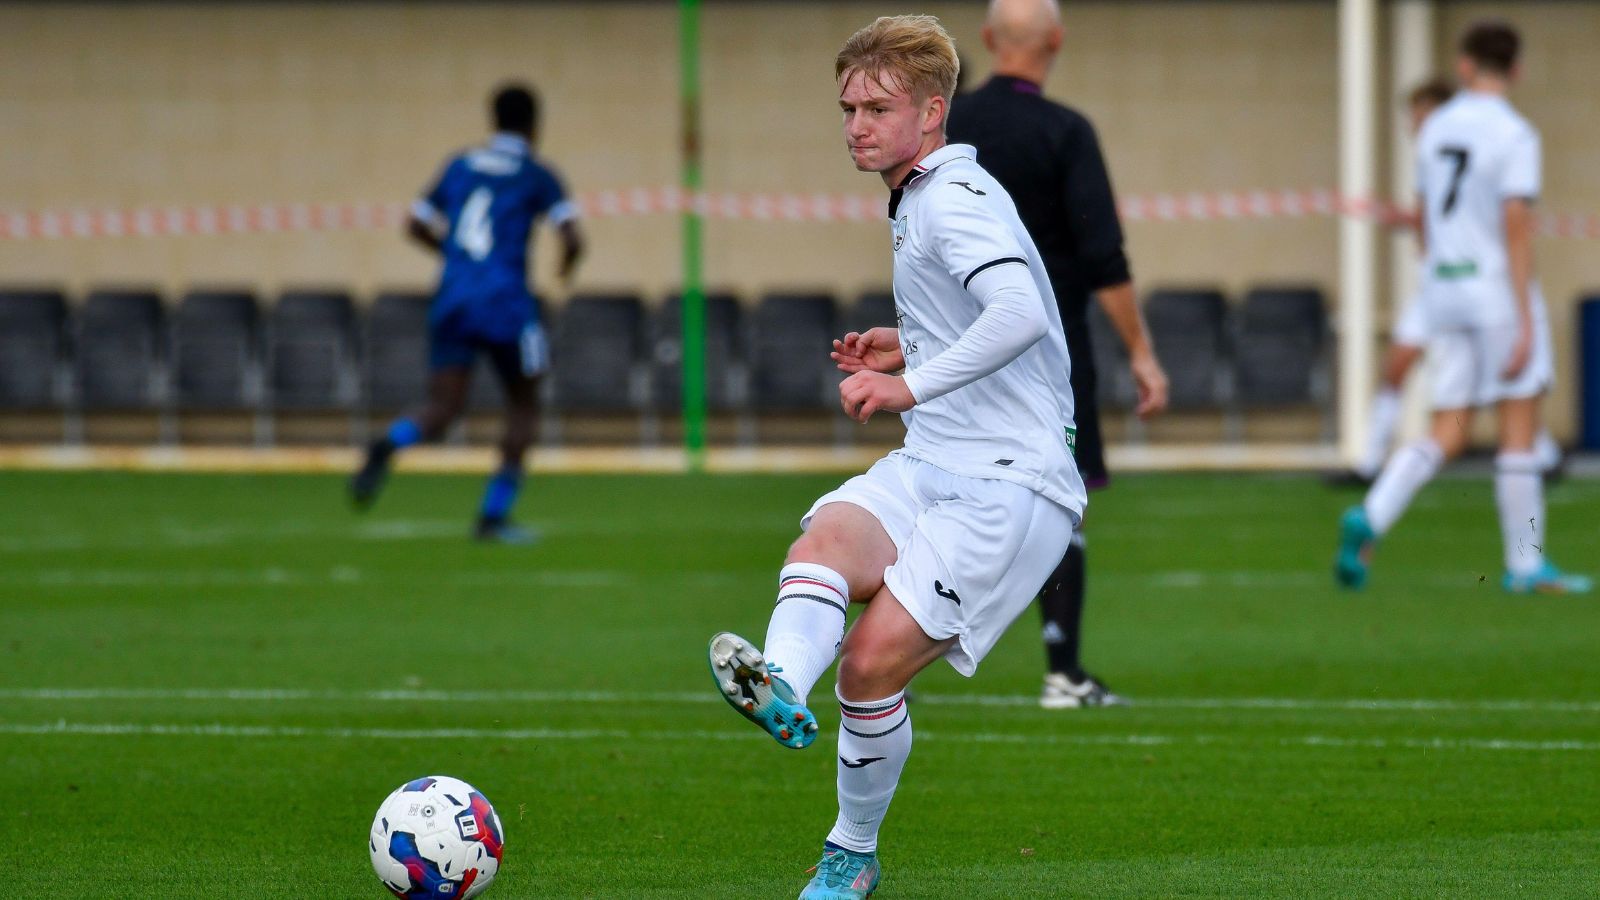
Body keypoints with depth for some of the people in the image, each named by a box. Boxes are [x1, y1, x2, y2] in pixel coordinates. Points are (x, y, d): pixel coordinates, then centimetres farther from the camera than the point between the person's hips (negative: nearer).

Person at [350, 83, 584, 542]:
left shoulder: (460, 166, 14)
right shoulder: (537, 176, 1)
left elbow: (416, 226, 17)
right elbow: (572, 238, -11)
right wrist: (566, 266, 12)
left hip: (452, 299, 4)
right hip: (506, 304, -4)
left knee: (442, 408, 0)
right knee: (523, 405, 16)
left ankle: (389, 445, -34)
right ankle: (494, 515, 12)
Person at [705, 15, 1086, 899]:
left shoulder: (957, 198, -11)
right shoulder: (915, 202, 21)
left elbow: (1021, 314, -28)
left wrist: (913, 384, -26)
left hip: (1010, 483, -9)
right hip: (926, 467, 9)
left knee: (874, 659, -17)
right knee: (823, 540, -25)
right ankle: (781, 689, -52)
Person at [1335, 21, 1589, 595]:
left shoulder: (1436, 129, 9)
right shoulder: (1514, 135, -10)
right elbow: (1516, 228, -16)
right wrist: (1525, 322, -17)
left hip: (1444, 290, 6)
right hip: (1499, 288, -6)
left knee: (1447, 436, 6)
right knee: (1519, 428, 2)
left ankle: (1370, 518, -15)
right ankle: (1525, 565, 5)